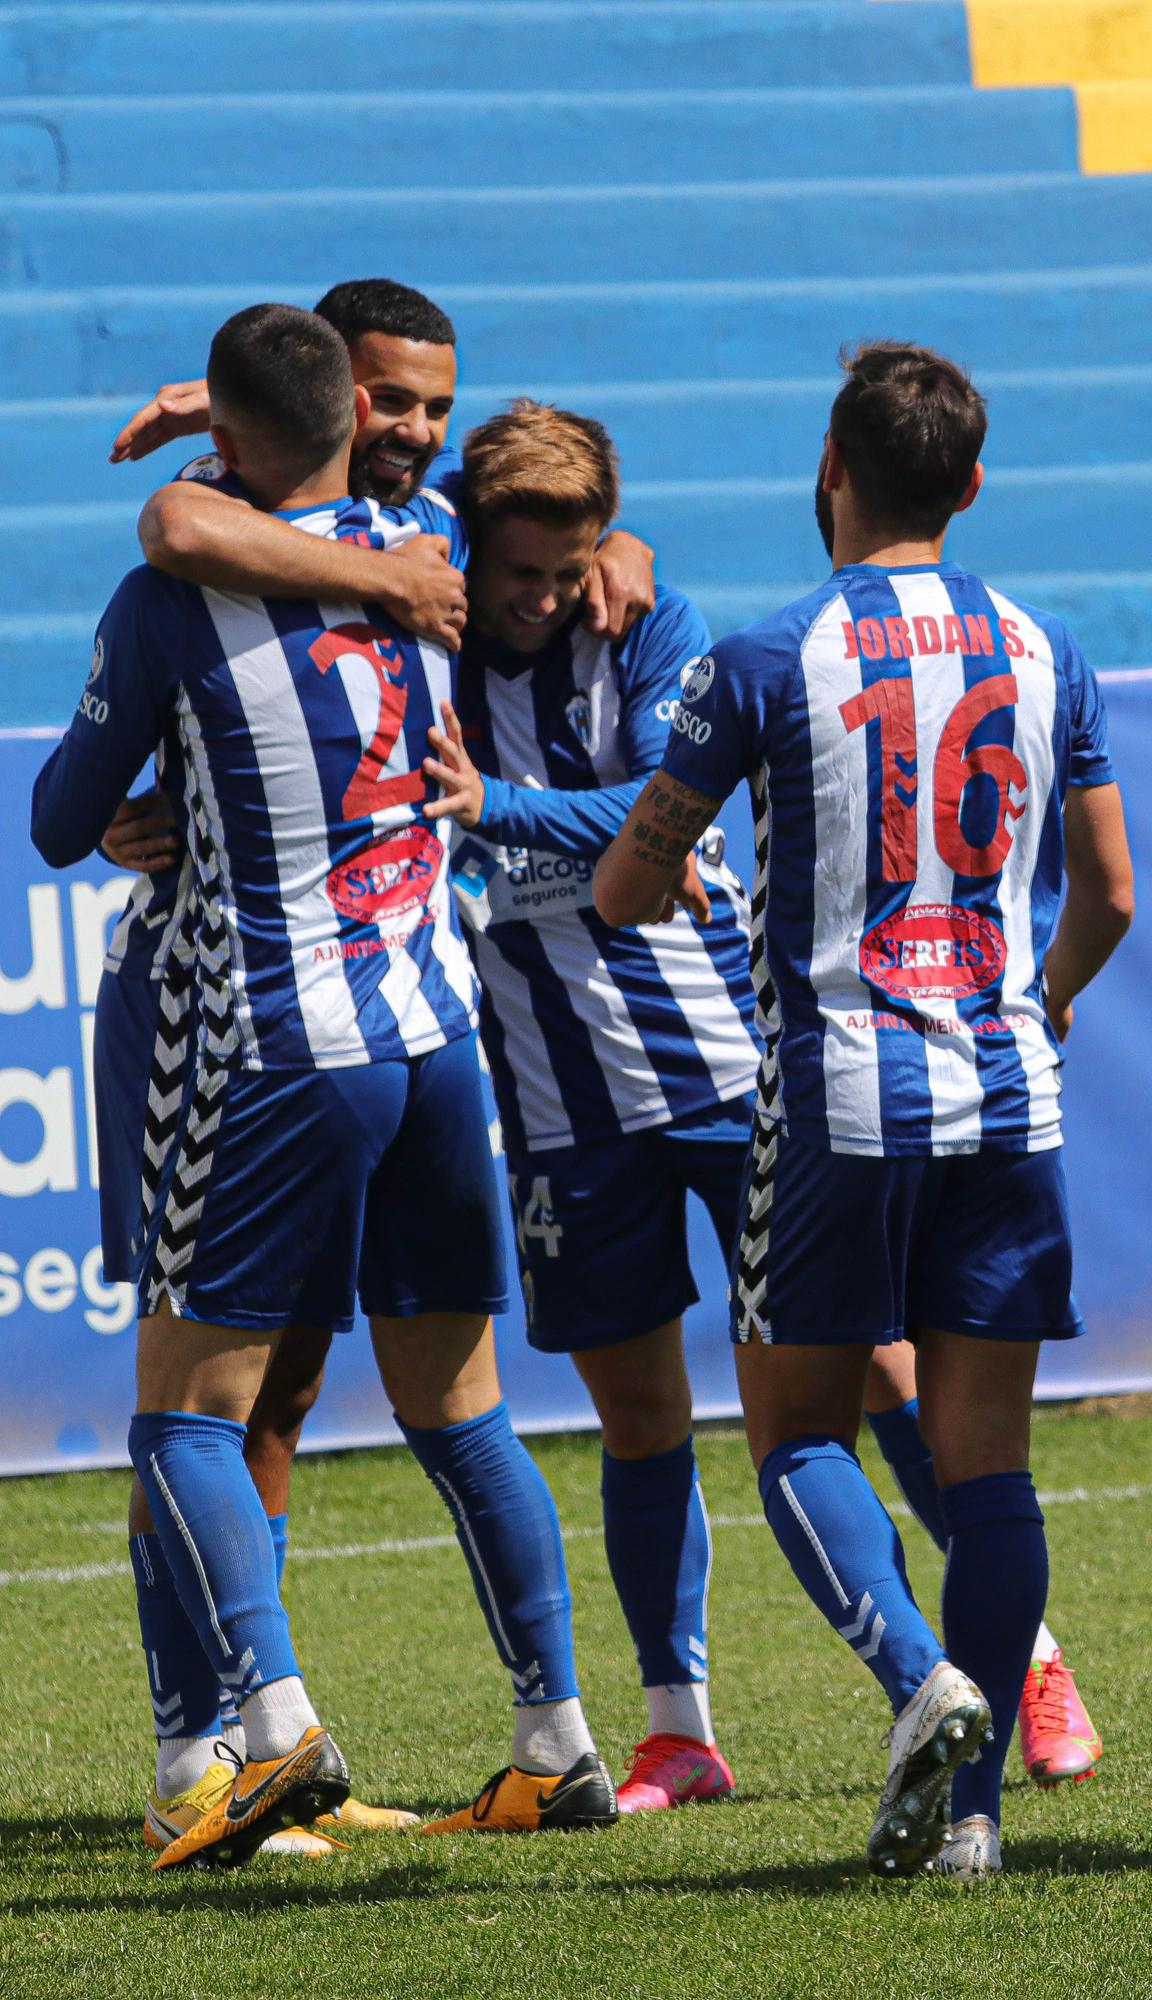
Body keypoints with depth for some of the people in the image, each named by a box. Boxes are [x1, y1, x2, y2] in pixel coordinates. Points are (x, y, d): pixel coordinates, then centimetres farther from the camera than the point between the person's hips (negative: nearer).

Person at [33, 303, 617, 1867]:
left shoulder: (172, 604, -10)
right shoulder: (425, 550, 3)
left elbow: (60, 827, 2)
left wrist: (127, 828, 23)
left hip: (282, 1050, -5)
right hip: (438, 1033, 5)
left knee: (185, 1413, 1)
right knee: (459, 1412, 14)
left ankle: (280, 1723, -16)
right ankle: (559, 1739, 12)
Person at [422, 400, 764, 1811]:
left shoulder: (651, 636, -4)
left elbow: (660, 809, -17)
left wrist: (493, 810, -30)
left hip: (727, 1054, -1)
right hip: (562, 1098, 1)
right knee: (636, 1413, 5)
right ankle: (677, 1730, 14)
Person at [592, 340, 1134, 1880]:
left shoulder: (769, 663, -6)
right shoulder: (1043, 653, 6)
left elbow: (626, 887, 2)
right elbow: (1106, 898, 13)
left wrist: (644, 886, 26)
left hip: (845, 1094, -3)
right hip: (1010, 1094, 3)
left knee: (799, 1433, 9)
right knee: (985, 1455, 5)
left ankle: (921, 1676, -15)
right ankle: (969, 1803, 0)